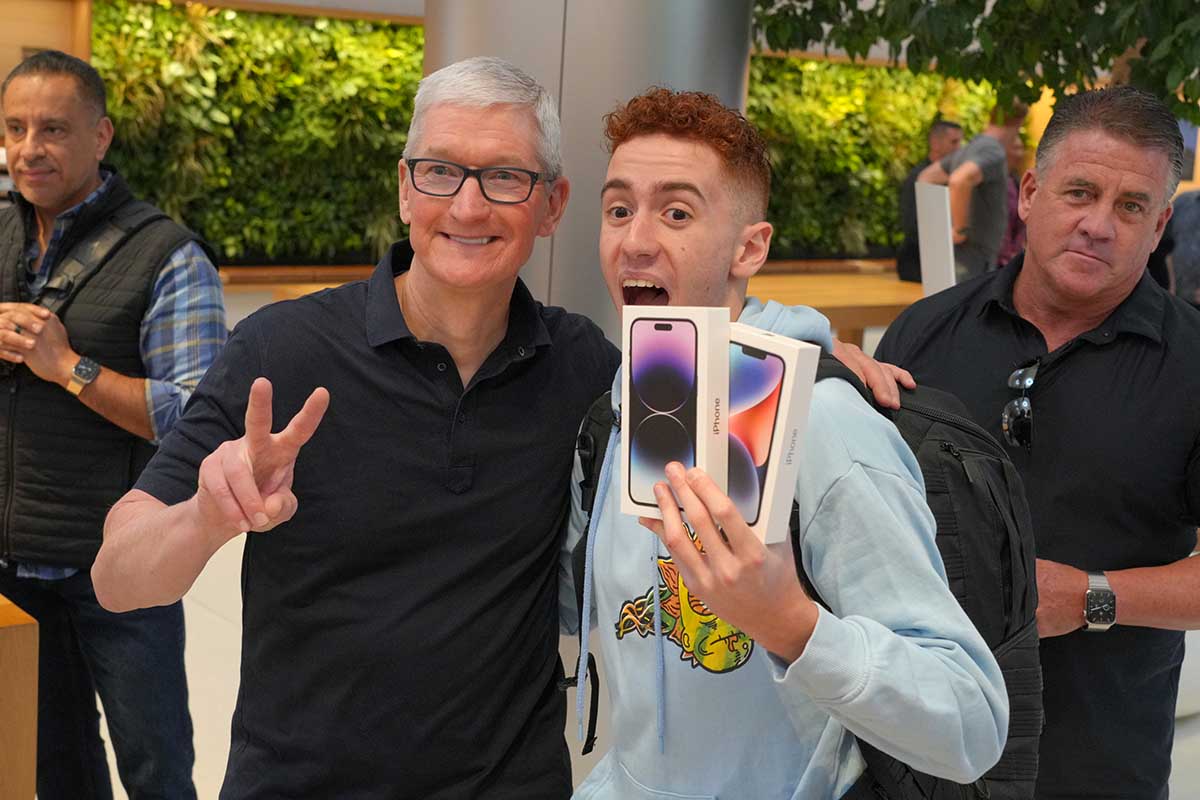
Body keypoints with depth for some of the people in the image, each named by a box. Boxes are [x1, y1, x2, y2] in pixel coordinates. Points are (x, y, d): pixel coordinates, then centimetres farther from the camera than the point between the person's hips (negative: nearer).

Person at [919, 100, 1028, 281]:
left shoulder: (971, 149, 14)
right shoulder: (993, 153, -16)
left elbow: (926, 178, 25)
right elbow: (959, 181, -37)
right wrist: (960, 229, -25)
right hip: (971, 260, -10)